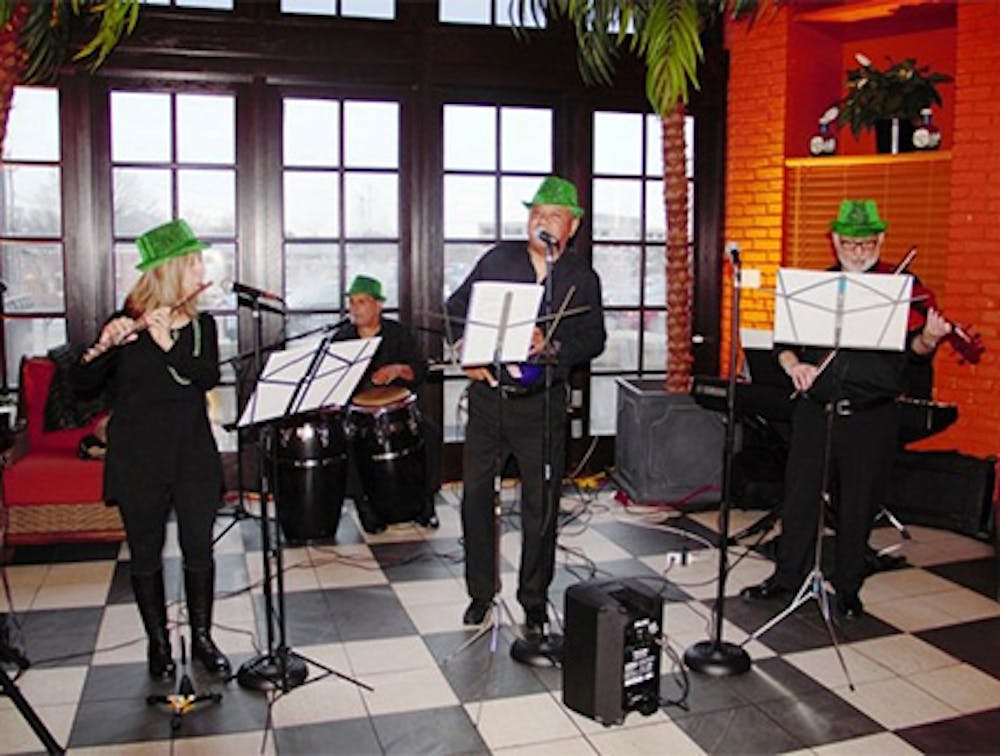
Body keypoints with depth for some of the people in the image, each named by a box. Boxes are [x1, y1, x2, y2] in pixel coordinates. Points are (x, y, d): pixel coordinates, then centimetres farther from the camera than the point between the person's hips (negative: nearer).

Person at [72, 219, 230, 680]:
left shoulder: (202, 324, 5)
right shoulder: (124, 324, -3)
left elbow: (209, 377, -11)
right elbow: (83, 383, -8)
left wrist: (169, 346, -26)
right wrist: (104, 347, -26)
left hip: (193, 454, 2)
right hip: (137, 458, -2)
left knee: (199, 549, 7)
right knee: (146, 553, 9)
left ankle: (202, 638, 24)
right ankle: (158, 643, 26)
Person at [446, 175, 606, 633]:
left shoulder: (583, 279, 6)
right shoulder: (498, 259, 7)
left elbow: (593, 340, 1)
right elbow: (456, 309, 11)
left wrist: (552, 347, -16)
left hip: (541, 404, -1)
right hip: (487, 394, 1)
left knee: (541, 505, 4)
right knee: (475, 495, 5)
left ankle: (534, 600, 21)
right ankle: (481, 592, 22)